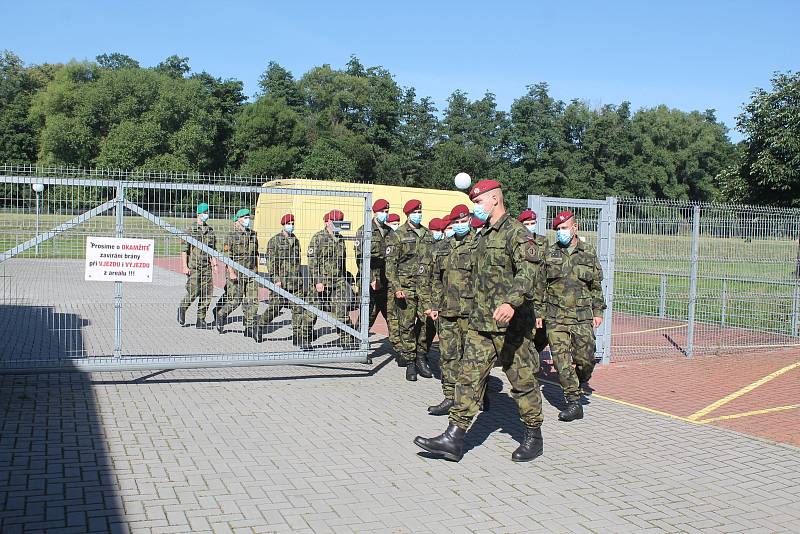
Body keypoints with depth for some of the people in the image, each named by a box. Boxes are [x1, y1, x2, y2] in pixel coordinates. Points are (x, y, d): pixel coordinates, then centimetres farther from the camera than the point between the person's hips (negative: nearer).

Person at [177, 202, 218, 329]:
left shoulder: (210, 230, 13)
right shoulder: (191, 230, -3)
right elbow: (184, 249, -5)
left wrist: (214, 264, 11)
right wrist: (184, 266, -11)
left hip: (207, 267, 5)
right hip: (193, 266, -5)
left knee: (207, 294, 0)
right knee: (193, 292, -9)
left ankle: (201, 320, 8)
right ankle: (182, 309, 20)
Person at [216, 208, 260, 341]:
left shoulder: (253, 235, 12)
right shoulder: (232, 236, -5)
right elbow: (226, 256, -9)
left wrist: (256, 271, 15)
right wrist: (231, 272, -16)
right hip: (236, 274, -5)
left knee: (252, 300, -1)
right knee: (235, 300, -3)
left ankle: (250, 327, 3)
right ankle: (221, 315, 24)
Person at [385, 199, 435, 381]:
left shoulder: (428, 234, 15)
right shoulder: (398, 235, 0)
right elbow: (390, 263, -4)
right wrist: (396, 287, -13)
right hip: (406, 287, -4)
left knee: (428, 322, -2)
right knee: (407, 325, 0)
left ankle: (421, 356, 17)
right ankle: (410, 363, 11)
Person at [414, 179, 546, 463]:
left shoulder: (516, 233, -11)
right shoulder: (482, 236, 17)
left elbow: (528, 271, -27)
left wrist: (511, 302, -41)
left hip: (511, 325, -8)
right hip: (480, 324, 8)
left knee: (522, 381, 5)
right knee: (468, 377, 3)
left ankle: (534, 437, 21)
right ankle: (454, 439, 4)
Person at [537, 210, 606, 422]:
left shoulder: (589, 252, 7)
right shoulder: (550, 253, 6)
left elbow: (596, 285, 12)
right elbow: (540, 285, 8)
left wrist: (598, 311, 8)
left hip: (583, 316, 0)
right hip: (555, 316, 0)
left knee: (585, 358, -2)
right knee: (561, 360, -4)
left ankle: (582, 380, 34)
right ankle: (574, 403, 4)